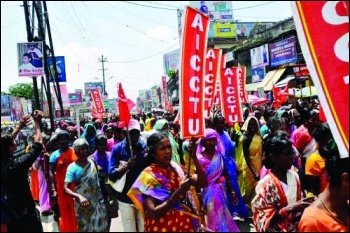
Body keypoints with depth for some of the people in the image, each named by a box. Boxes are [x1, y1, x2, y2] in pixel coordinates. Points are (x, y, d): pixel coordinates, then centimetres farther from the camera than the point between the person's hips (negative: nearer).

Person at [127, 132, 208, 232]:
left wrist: (194, 157, -19)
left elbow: (203, 183, -10)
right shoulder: (149, 175, -16)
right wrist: (179, 191, -27)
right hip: (163, 226, -5)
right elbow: (152, 213, -23)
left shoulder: (175, 167, -1)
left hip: (183, 224, 5)